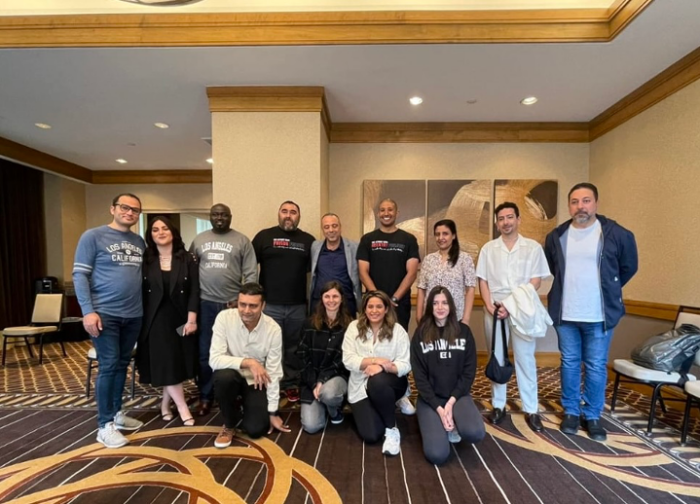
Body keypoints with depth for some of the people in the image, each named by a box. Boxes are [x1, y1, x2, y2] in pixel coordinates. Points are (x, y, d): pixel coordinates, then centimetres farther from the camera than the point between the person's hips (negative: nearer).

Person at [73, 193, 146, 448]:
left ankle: (117, 413, 28)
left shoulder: (139, 242, 10)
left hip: (133, 315, 5)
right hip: (104, 314, -5)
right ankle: (105, 425, 12)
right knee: (109, 366, -1)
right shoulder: (93, 236, -4)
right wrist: (88, 311, -15)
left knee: (122, 365, 13)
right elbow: (79, 275, -8)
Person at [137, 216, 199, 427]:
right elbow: (140, 292, 0)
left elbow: (194, 291, -4)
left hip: (180, 318, 1)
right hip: (155, 319, -1)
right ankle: (183, 407, 7)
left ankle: (166, 403, 27)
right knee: (165, 364, -3)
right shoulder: (145, 260, 1)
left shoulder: (188, 259, 0)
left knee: (179, 362, 7)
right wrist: (140, 320, -5)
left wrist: (191, 319, -11)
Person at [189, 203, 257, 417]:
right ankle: (205, 396, 24)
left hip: (233, 304, -2)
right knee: (204, 353, 9)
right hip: (205, 303, 2)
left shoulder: (242, 240, 1)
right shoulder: (199, 240, 10)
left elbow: (251, 273, -3)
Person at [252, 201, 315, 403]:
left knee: (294, 348, 13)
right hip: (269, 304, -1)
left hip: (298, 305, 2)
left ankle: (291, 384, 28)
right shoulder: (264, 236, 2)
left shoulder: (308, 240, 6)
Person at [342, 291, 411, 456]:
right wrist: (375, 360, -23)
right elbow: (348, 360, -10)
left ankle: (392, 429, -12)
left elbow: (405, 365, -11)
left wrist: (383, 366, -30)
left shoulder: (398, 330, -6)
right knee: (371, 435, -14)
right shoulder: (354, 327, -4)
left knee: (377, 382, -37)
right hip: (360, 388, 1)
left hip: (389, 384, -1)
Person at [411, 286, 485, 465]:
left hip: (458, 395, 1)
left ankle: (454, 425, 6)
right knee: (437, 455, -19)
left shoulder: (463, 331, 1)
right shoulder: (421, 334, -3)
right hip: (430, 398, -1)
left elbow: (469, 371, -1)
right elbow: (419, 376, -5)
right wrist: (439, 408, -13)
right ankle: (437, 425, 13)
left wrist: (451, 402, -12)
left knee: (475, 433, -28)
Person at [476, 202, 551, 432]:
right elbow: (482, 281, 5)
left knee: (525, 358, 4)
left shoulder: (533, 247, 2)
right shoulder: (488, 249, 8)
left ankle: (531, 409, 16)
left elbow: (536, 281, -3)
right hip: (494, 310, 2)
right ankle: (498, 405, 21)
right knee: (496, 358, 9)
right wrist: (490, 306, -9)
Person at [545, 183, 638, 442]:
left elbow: (629, 267, 8)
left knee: (596, 367, 8)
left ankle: (592, 416, 26)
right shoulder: (556, 236, 1)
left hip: (599, 316, -2)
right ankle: (571, 412, 27)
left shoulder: (617, 234, -7)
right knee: (569, 363, 12)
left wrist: (609, 291, 13)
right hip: (565, 315, 2)